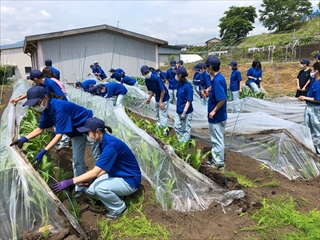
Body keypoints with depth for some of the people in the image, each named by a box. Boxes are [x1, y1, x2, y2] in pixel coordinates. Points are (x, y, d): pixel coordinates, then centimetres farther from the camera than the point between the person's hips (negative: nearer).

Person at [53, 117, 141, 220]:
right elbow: (103, 168, 7)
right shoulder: (103, 142, 0)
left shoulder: (111, 144, -29)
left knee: (100, 188, -30)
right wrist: (88, 179, -6)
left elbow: (95, 172, -31)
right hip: (116, 175, 8)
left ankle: (119, 208, -4)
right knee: (90, 190, -6)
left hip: (130, 181, -8)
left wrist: (70, 182, -29)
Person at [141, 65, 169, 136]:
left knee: (162, 115, -6)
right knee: (157, 115, 20)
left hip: (164, 98, -8)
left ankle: (164, 130, 4)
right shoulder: (146, 80, -6)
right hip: (157, 98, 8)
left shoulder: (156, 78, -27)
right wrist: (149, 98, -6)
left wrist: (160, 102, -21)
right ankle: (159, 127, 37)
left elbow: (163, 90, -23)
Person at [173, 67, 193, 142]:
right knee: (177, 127, 17)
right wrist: (177, 108, 16)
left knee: (186, 129, 7)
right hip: (178, 111, 8)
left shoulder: (188, 86, -20)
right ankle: (180, 142, 33)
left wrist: (184, 112, -21)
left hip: (186, 112, -8)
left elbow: (189, 101, -19)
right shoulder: (180, 84, 3)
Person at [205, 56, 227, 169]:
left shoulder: (217, 80, -23)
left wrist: (214, 111, -20)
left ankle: (219, 162, 16)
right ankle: (216, 160, 31)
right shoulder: (218, 78, 7)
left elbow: (222, 99, -28)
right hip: (217, 116, 10)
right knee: (216, 139, 19)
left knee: (218, 140, 3)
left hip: (217, 117, -10)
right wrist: (209, 93, 11)